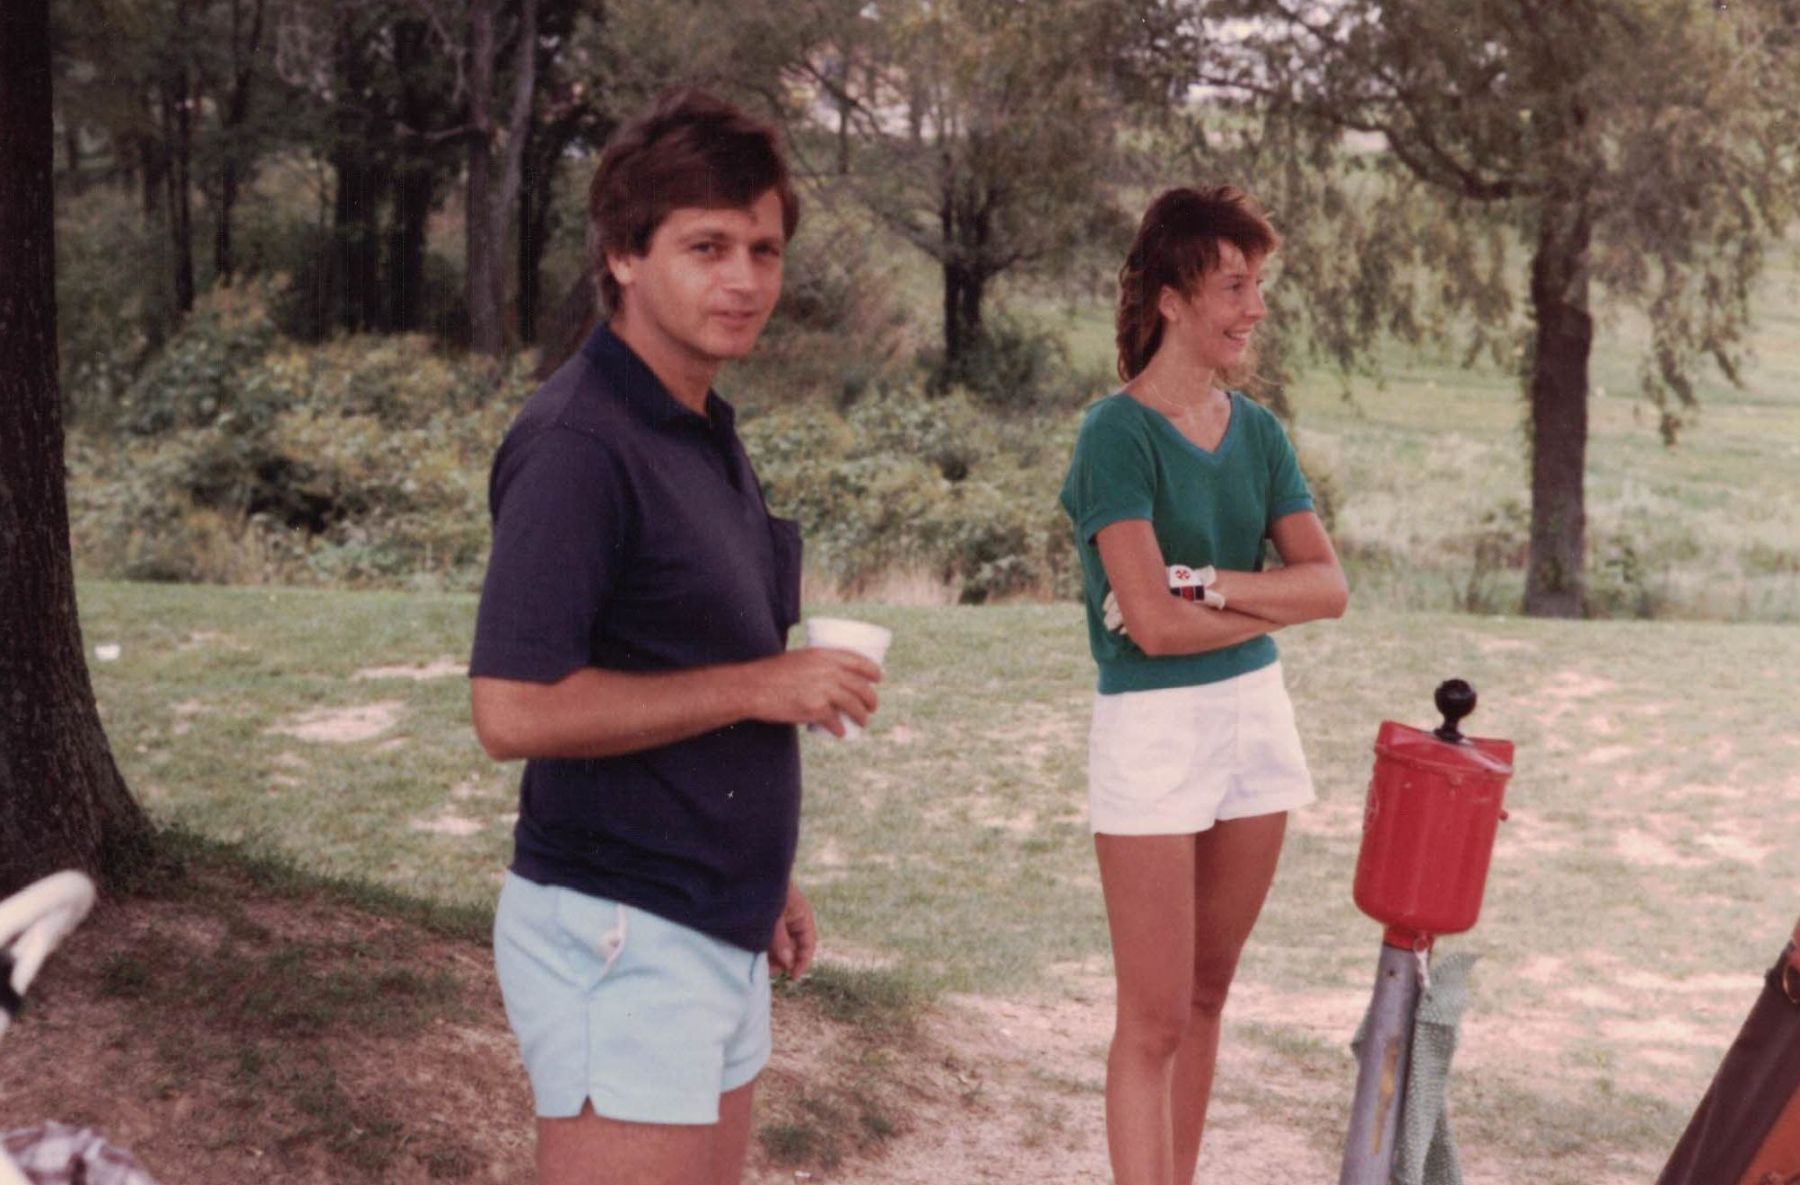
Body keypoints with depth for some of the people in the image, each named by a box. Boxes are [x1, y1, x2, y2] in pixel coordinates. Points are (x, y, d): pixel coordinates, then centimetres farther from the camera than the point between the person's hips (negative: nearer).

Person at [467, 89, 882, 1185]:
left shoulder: (706, 434, 12)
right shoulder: (578, 443, -17)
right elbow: (514, 711, -24)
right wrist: (762, 685, -18)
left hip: (717, 930, 9)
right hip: (620, 937, -9)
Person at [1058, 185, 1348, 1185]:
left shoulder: (1258, 433, 8)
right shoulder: (1119, 435, -11)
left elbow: (1330, 584, 0)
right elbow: (1152, 623, -19)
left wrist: (1207, 585, -14)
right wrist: (1276, 601, -6)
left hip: (1257, 717, 7)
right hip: (1152, 730, -6)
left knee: (1207, 996, 14)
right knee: (1154, 1019, -2)